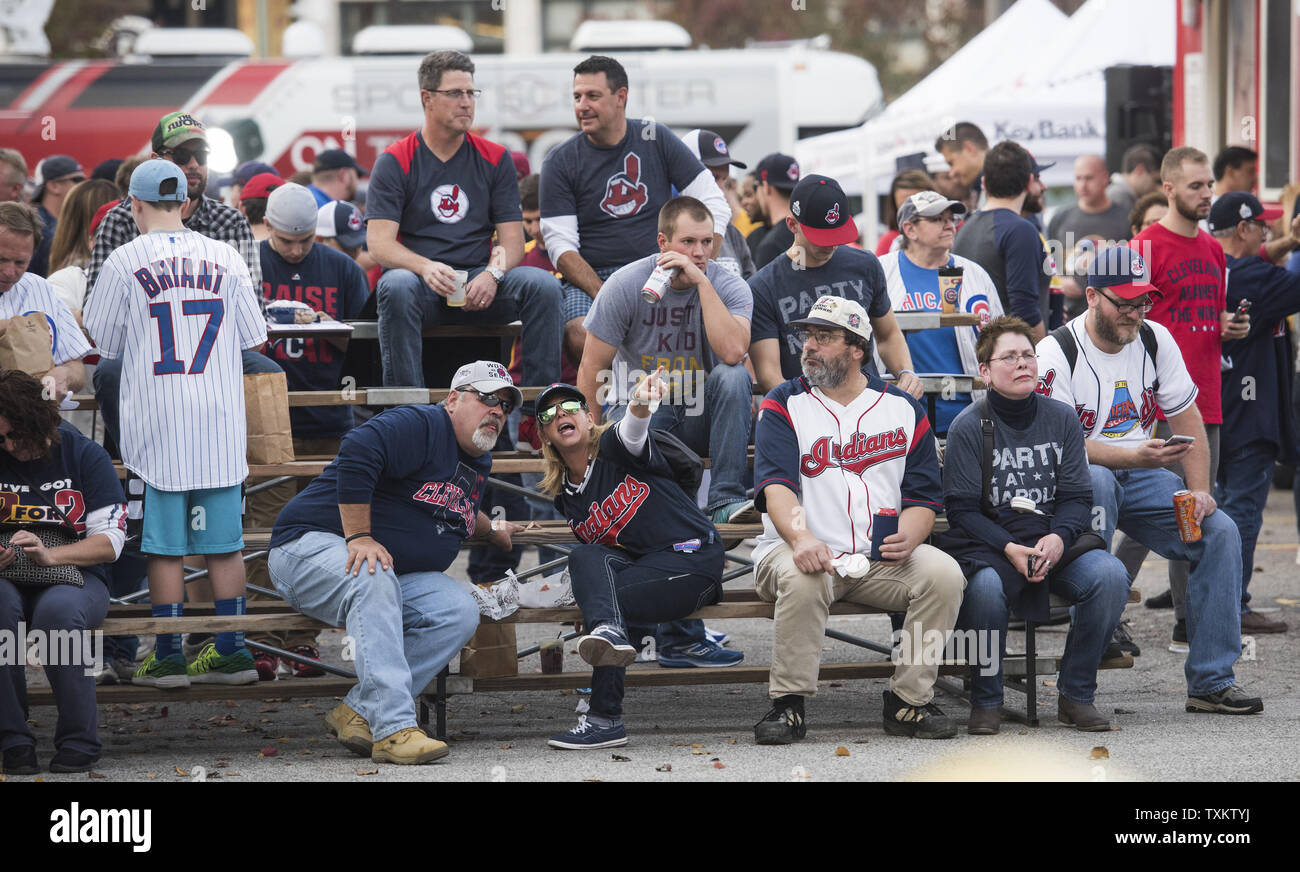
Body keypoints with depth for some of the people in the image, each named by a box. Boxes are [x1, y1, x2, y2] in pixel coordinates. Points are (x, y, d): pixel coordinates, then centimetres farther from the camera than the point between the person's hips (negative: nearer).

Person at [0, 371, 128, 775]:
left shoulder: (85, 456, 0)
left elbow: (110, 540, -6)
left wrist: (48, 554, -23)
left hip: (77, 576, -2)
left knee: (57, 609, -38)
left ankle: (79, 741, -22)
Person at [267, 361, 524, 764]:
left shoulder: (478, 462, 17)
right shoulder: (420, 425, -15)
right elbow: (356, 453, -32)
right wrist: (359, 537, -32)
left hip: (397, 575, 9)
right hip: (312, 547, -9)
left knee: (460, 610, -17)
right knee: (375, 579, -41)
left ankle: (357, 713, -19)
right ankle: (393, 728, -47)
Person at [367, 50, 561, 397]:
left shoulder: (495, 159, 11)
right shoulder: (395, 162, 2)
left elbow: (512, 238, 6)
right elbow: (379, 243, -7)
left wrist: (492, 274, -18)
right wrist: (426, 267, -28)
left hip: (480, 283, 2)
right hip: (422, 283, -2)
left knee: (544, 285, -25)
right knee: (396, 287, -37)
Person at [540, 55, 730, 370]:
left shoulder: (656, 139, 8)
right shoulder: (561, 161, 4)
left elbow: (714, 206, 8)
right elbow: (562, 248, -3)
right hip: (590, 280, -1)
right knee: (580, 333, -35)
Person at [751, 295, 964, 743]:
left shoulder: (903, 409, 11)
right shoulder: (784, 405, 4)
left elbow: (923, 496, 9)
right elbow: (776, 486, -11)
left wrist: (907, 539, -15)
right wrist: (801, 538, -31)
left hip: (883, 557, 2)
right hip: (807, 552, -2)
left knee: (943, 573, -24)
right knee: (802, 576, -36)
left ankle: (908, 700, -12)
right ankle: (788, 703, -21)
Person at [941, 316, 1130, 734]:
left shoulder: (1061, 419, 6)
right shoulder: (968, 427, -3)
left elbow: (1077, 498, 5)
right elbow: (962, 511, -7)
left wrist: (1057, 538, -17)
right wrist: (1009, 549, -22)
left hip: (1054, 541, 3)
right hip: (989, 545, -3)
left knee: (1110, 574, -25)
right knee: (986, 587, -37)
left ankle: (1076, 694, -9)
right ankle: (985, 701, -14)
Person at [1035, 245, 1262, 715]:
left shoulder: (1155, 340, 3)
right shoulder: (1057, 352, -14)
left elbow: (1187, 418, 8)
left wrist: (1199, 490, -5)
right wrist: (1132, 456, -32)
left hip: (1141, 479, 5)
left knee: (1221, 532, -14)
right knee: (1095, 479, -40)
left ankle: (1211, 680, -10)